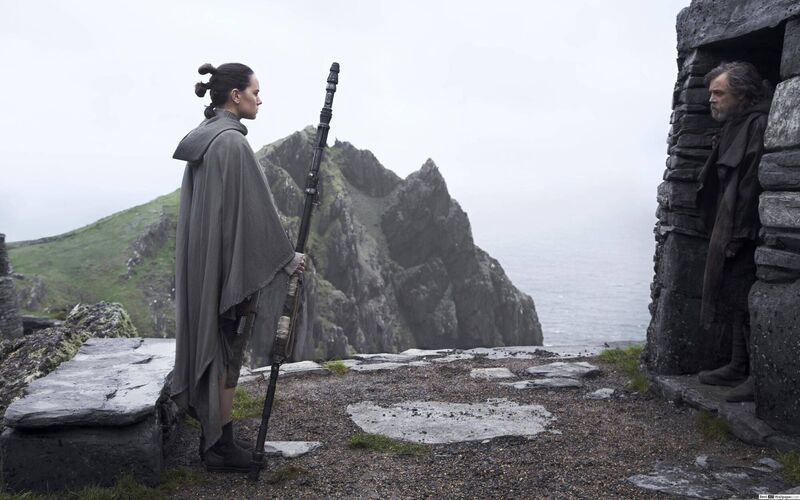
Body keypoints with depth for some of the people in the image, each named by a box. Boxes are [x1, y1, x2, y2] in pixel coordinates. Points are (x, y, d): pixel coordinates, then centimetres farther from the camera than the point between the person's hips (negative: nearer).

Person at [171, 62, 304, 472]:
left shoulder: (204, 138, 12)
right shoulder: (232, 142, -18)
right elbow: (254, 208, -19)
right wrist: (287, 257, -10)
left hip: (203, 259, 10)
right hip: (227, 262, -10)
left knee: (212, 344, 15)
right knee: (226, 350, 0)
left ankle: (212, 437, 26)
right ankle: (221, 447, 12)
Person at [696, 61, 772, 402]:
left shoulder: (758, 125, -13)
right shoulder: (733, 128, 17)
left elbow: (753, 184, -21)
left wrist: (738, 235, -23)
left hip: (746, 236, -10)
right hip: (730, 231, 10)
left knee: (745, 301, -7)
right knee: (735, 300, 14)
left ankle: (759, 376, 1)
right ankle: (739, 368, 23)